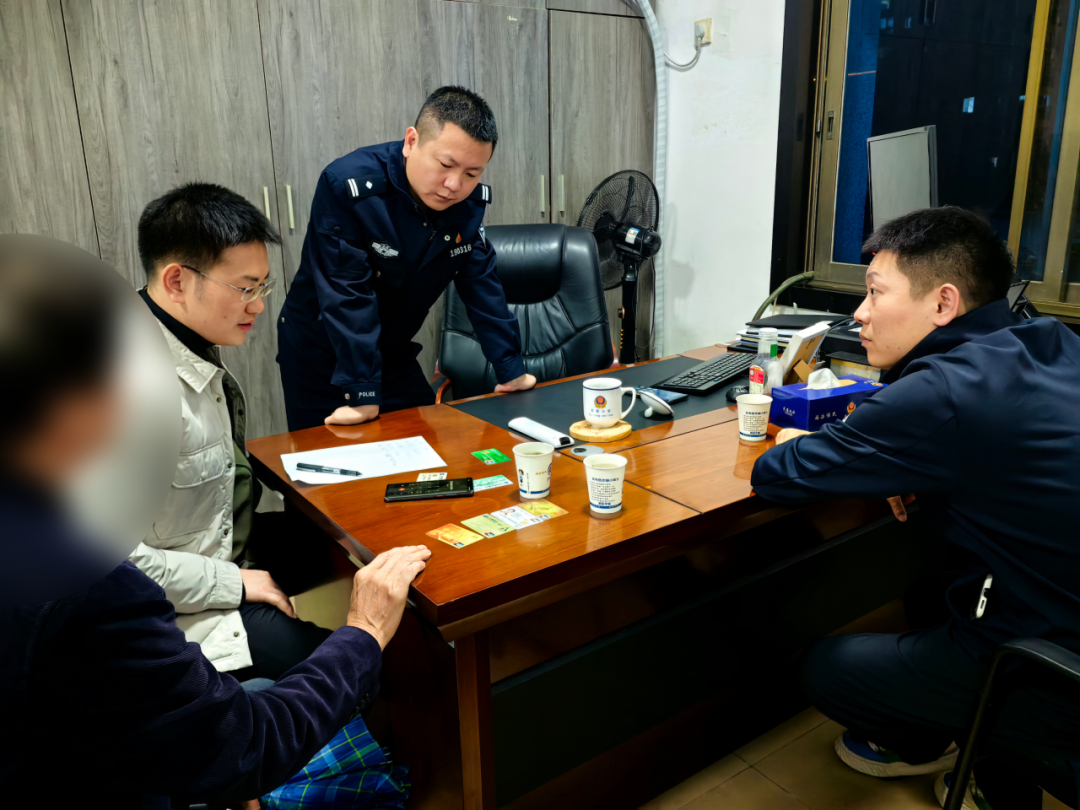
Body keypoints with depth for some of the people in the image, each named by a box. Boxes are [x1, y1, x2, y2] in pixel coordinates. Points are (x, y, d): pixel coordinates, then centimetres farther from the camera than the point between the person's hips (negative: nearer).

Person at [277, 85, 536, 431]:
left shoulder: (469, 201, -10)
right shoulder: (347, 187, -28)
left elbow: (482, 284, -4)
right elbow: (348, 297, -29)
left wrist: (510, 371, -6)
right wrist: (363, 395, -28)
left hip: (393, 352, 5)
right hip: (318, 355, -4)